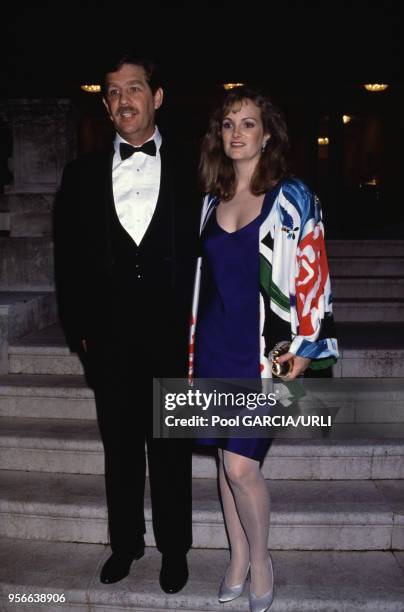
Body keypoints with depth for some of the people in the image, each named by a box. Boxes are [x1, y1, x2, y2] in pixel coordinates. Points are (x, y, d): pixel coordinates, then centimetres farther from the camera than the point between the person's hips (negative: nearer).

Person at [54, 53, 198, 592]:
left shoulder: (188, 171, 1)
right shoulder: (83, 174, 7)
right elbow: (68, 257, 7)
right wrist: (79, 326, 3)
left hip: (172, 332, -1)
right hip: (109, 335, 2)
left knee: (171, 448, 10)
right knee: (120, 446, 14)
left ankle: (174, 549, 29)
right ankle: (125, 543, 33)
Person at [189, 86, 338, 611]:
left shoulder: (293, 198, -4)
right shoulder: (212, 200, 10)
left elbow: (313, 275, -6)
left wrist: (304, 348, -9)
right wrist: (193, 341, 13)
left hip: (263, 349, -5)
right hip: (213, 346, 5)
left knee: (241, 464, -6)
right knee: (226, 457, 12)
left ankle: (260, 558, 23)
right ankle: (238, 556, 32)